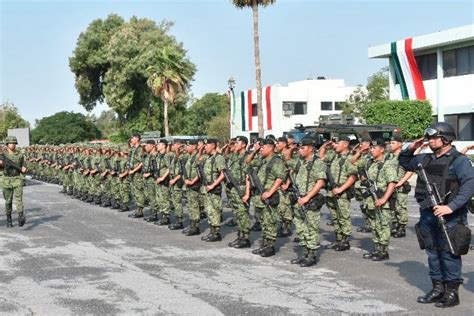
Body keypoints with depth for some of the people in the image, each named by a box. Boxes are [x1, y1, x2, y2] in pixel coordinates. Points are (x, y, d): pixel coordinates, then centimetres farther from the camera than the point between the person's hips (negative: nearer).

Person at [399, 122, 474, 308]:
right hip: (427, 214, 7)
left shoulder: (458, 160, -9)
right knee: (432, 253, 13)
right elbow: (404, 163, 29)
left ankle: (452, 293, 8)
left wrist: (451, 207, -29)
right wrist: (410, 149, 9)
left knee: (449, 254, -1)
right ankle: (437, 289, 24)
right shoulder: (425, 159, 13)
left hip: (449, 216, -7)